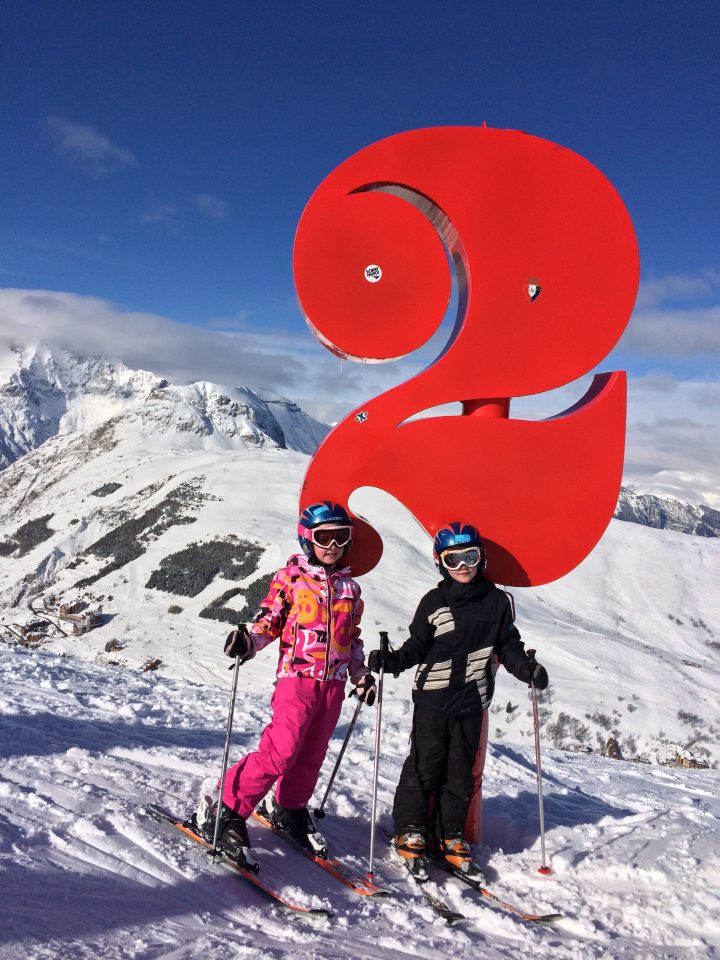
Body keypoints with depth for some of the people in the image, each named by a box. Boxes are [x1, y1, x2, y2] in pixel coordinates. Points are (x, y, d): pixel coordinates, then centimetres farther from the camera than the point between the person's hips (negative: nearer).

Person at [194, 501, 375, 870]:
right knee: (281, 750, -15)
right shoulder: (291, 577, 0)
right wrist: (249, 642, -19)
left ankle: (290, 808, 35)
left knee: (312, 754, 12)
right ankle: (224, 812, -4)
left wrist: (361, 673, 15)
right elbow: (269, 621, -1)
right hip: (298, 677, -5)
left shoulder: (349, 587, 15)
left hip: (333, 683, 5)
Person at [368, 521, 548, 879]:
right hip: (433, 698, -2)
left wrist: (526, 668, -5)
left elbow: (508, 645, 11)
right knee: (425, 767, 1)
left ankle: (449, 835, 24)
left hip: (471, 701, 2)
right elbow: (417, 647, 1)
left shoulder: (497, 602, 4)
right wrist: (392, 660, -16)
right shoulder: (433, 602, -1)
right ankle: (410, 832, 16)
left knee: (460, 772, 11)